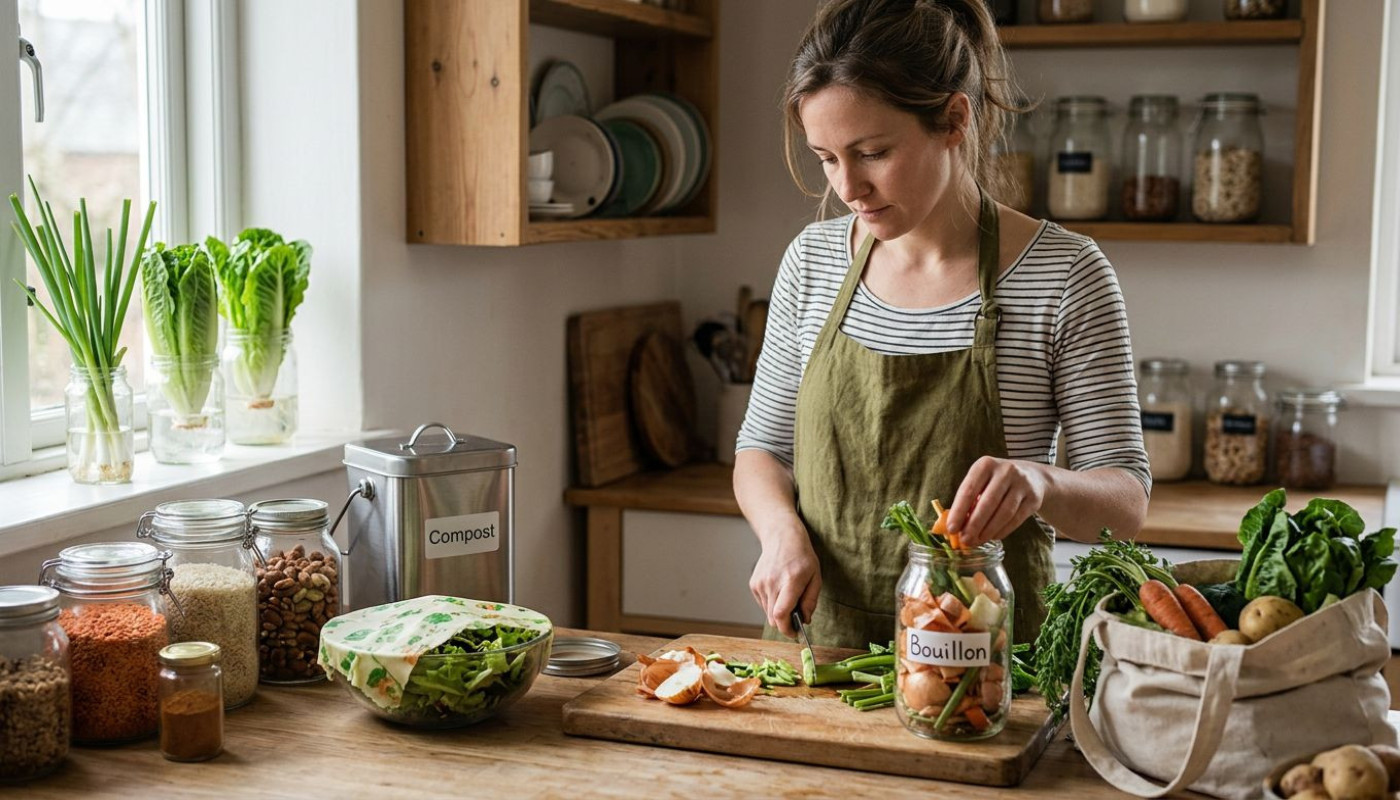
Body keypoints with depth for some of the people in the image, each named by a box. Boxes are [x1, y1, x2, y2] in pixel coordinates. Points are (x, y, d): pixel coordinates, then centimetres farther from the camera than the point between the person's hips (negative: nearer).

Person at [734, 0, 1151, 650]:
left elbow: (1125, 502, -5)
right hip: (818, 640, 3)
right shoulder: (813, 261, 5)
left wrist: (1038, 483, -27)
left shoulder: (1063, 278, -6)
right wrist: (783, 531, -7)